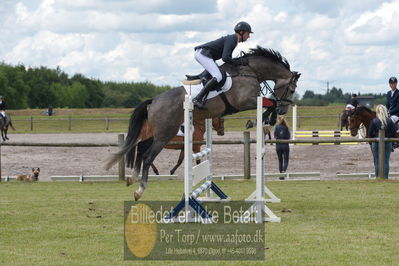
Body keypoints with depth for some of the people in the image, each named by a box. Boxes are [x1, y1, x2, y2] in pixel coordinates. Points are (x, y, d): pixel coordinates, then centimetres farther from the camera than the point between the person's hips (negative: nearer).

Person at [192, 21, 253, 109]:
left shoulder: (232, 39, 16)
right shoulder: (231, 40, -14)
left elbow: (228, 58, 22)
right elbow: (225, 58, -24)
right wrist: (239, 62, -16)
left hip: (201, 54, 11)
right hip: (203, 54, -11)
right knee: (218, 77, -22)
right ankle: (198, 99, -26)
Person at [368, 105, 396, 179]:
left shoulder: (374, 121, -8)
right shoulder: (390, 121, -4)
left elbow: (370, 133, -6)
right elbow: (394, 132, -2)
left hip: (376, 143, -1)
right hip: (387, 143, 1)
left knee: (377, 161, 6)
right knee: (386, 161, 7)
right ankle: (385, 177, 7)